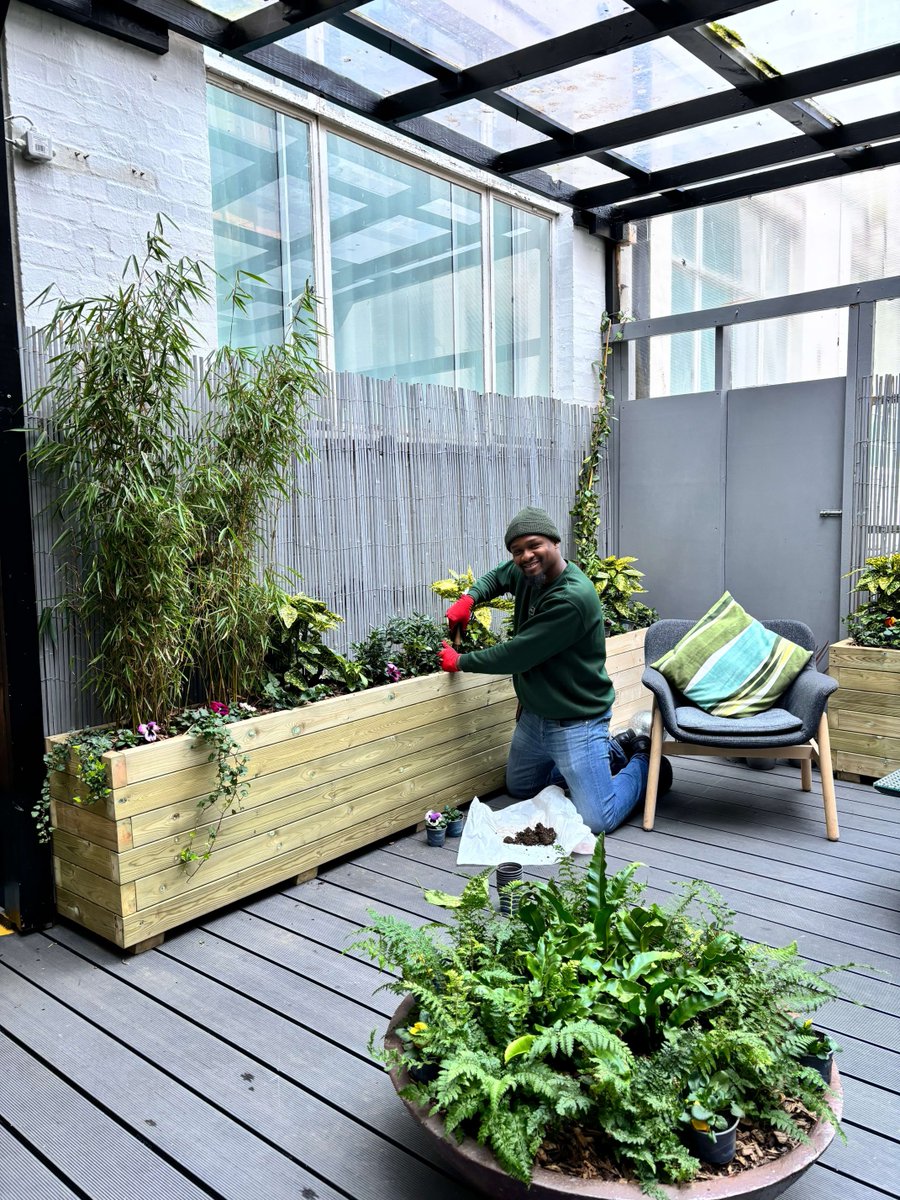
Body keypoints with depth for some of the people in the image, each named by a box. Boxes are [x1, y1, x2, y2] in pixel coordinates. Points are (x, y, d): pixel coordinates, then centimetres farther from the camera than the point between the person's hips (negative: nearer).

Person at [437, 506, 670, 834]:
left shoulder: (573, 598, -29)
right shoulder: (525, 574, -2)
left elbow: (517, 655, -27)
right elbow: (497, 576, 23)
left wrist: (460, 662, -14)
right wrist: (469, 598, 2)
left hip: (576, 721, -9)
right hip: (533, 715, 9)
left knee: (598, 821, -11)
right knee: (519, 789, 28)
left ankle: (643, 763, 18)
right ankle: (611, 752, 34)